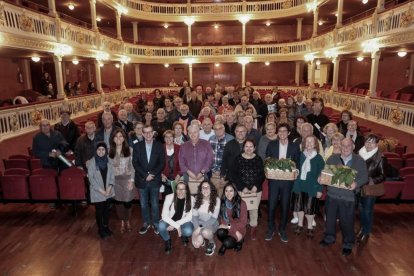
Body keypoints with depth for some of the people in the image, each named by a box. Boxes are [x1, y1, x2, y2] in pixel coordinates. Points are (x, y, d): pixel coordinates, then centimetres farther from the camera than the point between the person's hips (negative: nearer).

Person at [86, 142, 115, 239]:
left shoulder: (108, 160, 0)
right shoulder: (92, 162, -10)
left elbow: (112, 174, 2)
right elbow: (91, 178, -11)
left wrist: (109, 187, -9)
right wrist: (101, 190, -13)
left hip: (108, 191, 3)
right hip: (97, 192, -3)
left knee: (106, 209, 13)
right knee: (99, 211, 8)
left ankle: (106, 227, 30)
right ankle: (101, 230, 23)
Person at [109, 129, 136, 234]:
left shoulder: (129, 150, -5)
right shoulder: (110, 151, 1)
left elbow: (132, 166, -3)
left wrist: (132, 180, -9)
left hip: (127, 179, -2)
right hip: (115, 180, 2)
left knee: (128, 201, 3)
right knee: (118, 201, 8)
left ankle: (128, 221, 26)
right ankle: (122, 222, 27)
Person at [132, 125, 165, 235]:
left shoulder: (159, 146, 0)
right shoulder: (137, 146, 1)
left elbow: (162, 163, -3)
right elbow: (135, 163, -3)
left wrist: (152, 174, -14)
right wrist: (145, 175, -13)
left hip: (155, 180, -1)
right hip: (142, 180, 1)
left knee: (154, 204, 8)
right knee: (143, 204, 11)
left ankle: (156, 223, 24)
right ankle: (146, 223, 27)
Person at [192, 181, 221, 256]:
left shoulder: (216, 200, -16)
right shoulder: (197, 198, -8)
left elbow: (214, 218, -15)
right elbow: (194, 216, -5)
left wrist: (201, 227, -24)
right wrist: (197, 228, -21)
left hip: (211, 223, -2)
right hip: (199, 223, 2)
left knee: (205, 232, -37)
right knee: (196, 244, -22)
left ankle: (212, 243, -2)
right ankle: (201, 238, 15)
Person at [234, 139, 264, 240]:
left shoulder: (258, 159, 2)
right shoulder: (238, 159, -1)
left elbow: (262, 175, 2)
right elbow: (236, 175, -4)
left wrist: (256, 186, -11)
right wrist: (243, 187, -12)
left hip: (256, 190, 1)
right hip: (242, 190, -1)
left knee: (254, 210, 7)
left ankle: (253, 230, 25)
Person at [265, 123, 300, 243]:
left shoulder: (294, 147, 1)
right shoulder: (271, 145, 2)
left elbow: (297, 164, 4)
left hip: (287, 180, 0)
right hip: (274, 179, 0)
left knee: (285, 206, 8)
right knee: (272, 205, 3)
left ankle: (282, 230, 25)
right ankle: (270, 229, 21)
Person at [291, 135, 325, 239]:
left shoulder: (318, 158, -6)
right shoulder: (301, 155, 0)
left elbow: (321, 175, -5)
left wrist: (320, 189, -8)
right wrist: (295, 183, 0)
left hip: (312, 187, -2)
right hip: (299, 185, 3)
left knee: (309, 208, 5)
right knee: (299, 206, 12)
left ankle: (310, 227, 27)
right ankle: (300, 225, 33)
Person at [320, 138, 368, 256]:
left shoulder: (359, 161, -2)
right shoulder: (332, 158, 4)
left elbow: (364, 177, -5)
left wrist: (356, 183, -24)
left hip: (348, 197, -3)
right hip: (332, 194, 3)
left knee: (347, 221, 5)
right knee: (330, 218, 17)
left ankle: (348, 245, 27)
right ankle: (329, 238, 39)